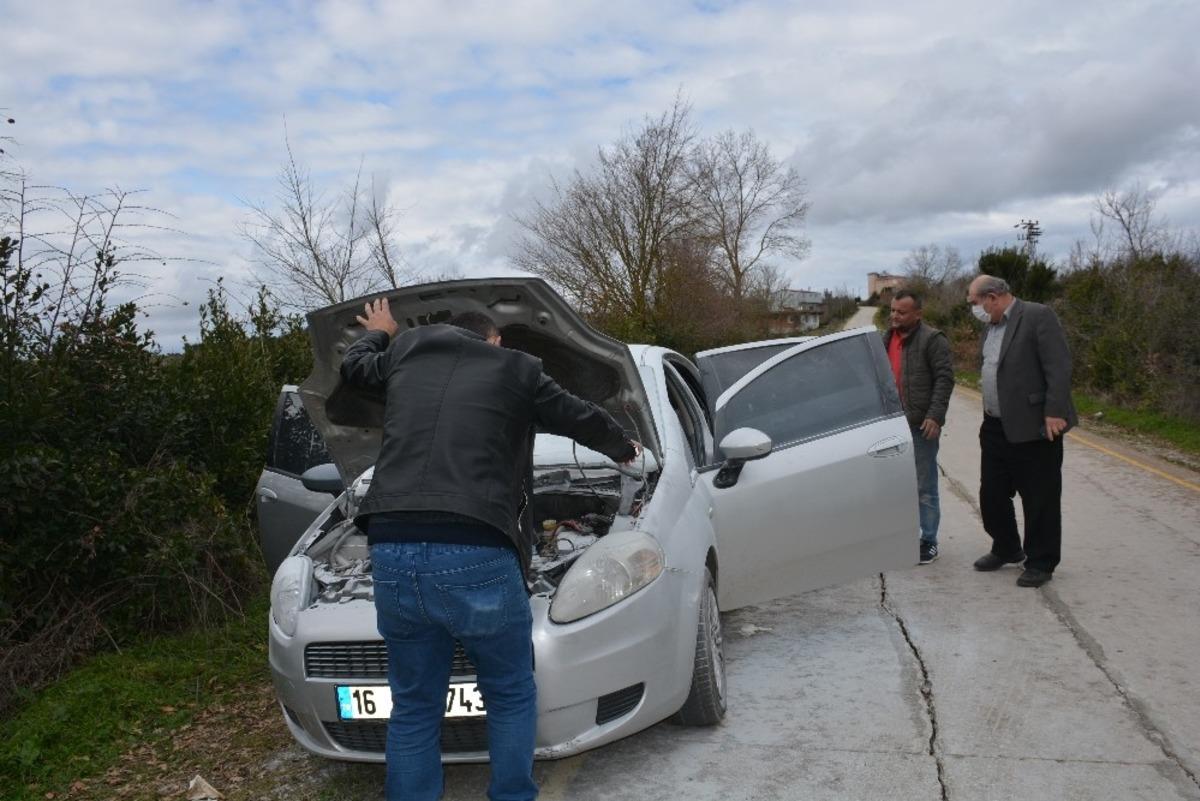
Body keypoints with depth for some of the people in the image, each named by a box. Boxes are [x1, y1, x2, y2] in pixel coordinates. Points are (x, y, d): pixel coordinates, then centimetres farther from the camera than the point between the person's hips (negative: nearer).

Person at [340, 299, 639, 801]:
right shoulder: (516, 370, 11)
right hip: (475, 558, -4)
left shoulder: (404, 353, 21)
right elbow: (583, 419, 23)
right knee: (510, 696, 17)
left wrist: (378, 333, 62)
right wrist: (624, 449, 44)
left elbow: (353, 367, 41)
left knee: (413, 708, 18)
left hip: (392, 555, 4)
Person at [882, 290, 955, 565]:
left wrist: (935, 416, -19)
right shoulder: (886, 339, 14)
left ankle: (928, 541, 9)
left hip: (920, 424, -6)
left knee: (924, 487, 1)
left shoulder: (932, 340, -7)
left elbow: (944, 379, -12)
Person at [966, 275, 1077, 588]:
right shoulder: (991, 327, 13)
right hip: (995, 428, 8)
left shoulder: (1038, 316, -12)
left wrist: (1055, 412, -23)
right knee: (992, 494, 15)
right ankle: (1006, 549, 34)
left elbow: (1059, 366, -17)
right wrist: (989, 416, 14)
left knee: (1040, 498, 4)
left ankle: (1041, 563, 16)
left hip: (1032, 428, -8)